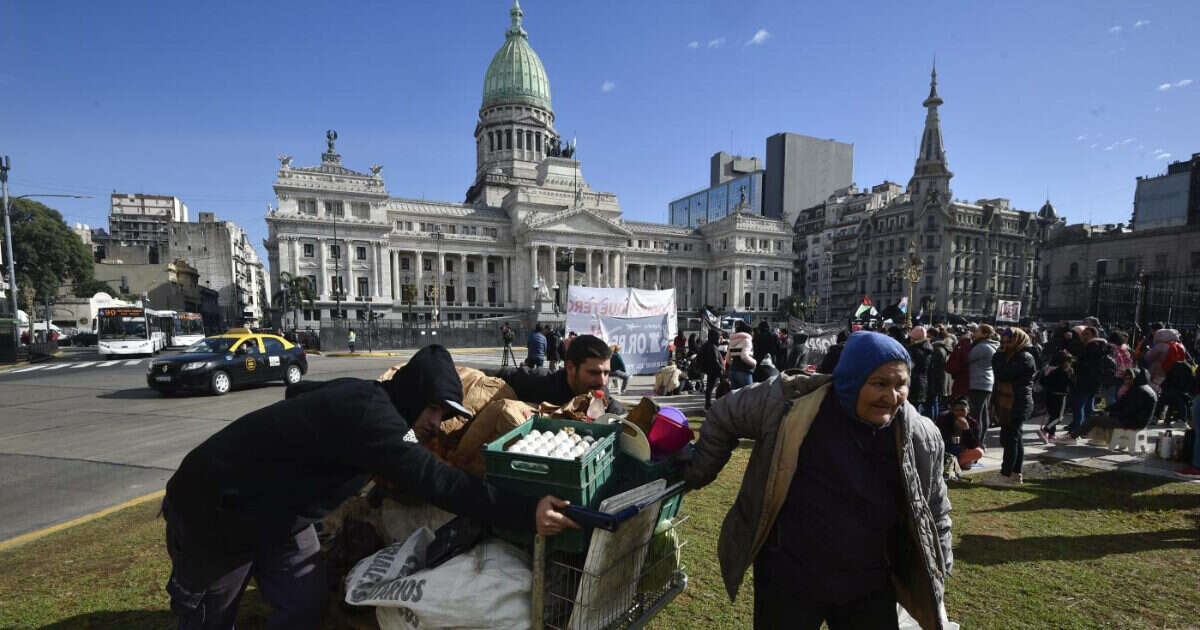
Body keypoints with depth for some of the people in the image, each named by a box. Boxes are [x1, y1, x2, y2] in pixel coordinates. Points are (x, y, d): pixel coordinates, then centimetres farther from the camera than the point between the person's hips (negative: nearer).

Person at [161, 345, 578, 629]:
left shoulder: (364, 395, -7)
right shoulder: (368, 411, -36)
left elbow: (299, 391, 14)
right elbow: (431, 479, -45)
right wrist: (525, 514, -46)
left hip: (274, 509, 8)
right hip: (216, 507, -8)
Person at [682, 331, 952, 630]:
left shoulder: (920, 438, -8)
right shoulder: (789, 403, -21)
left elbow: (935, 513, 8)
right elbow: (724, 417, -6)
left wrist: (934, 586, 11)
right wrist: (697, 475, 1)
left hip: (870, 588, 4)